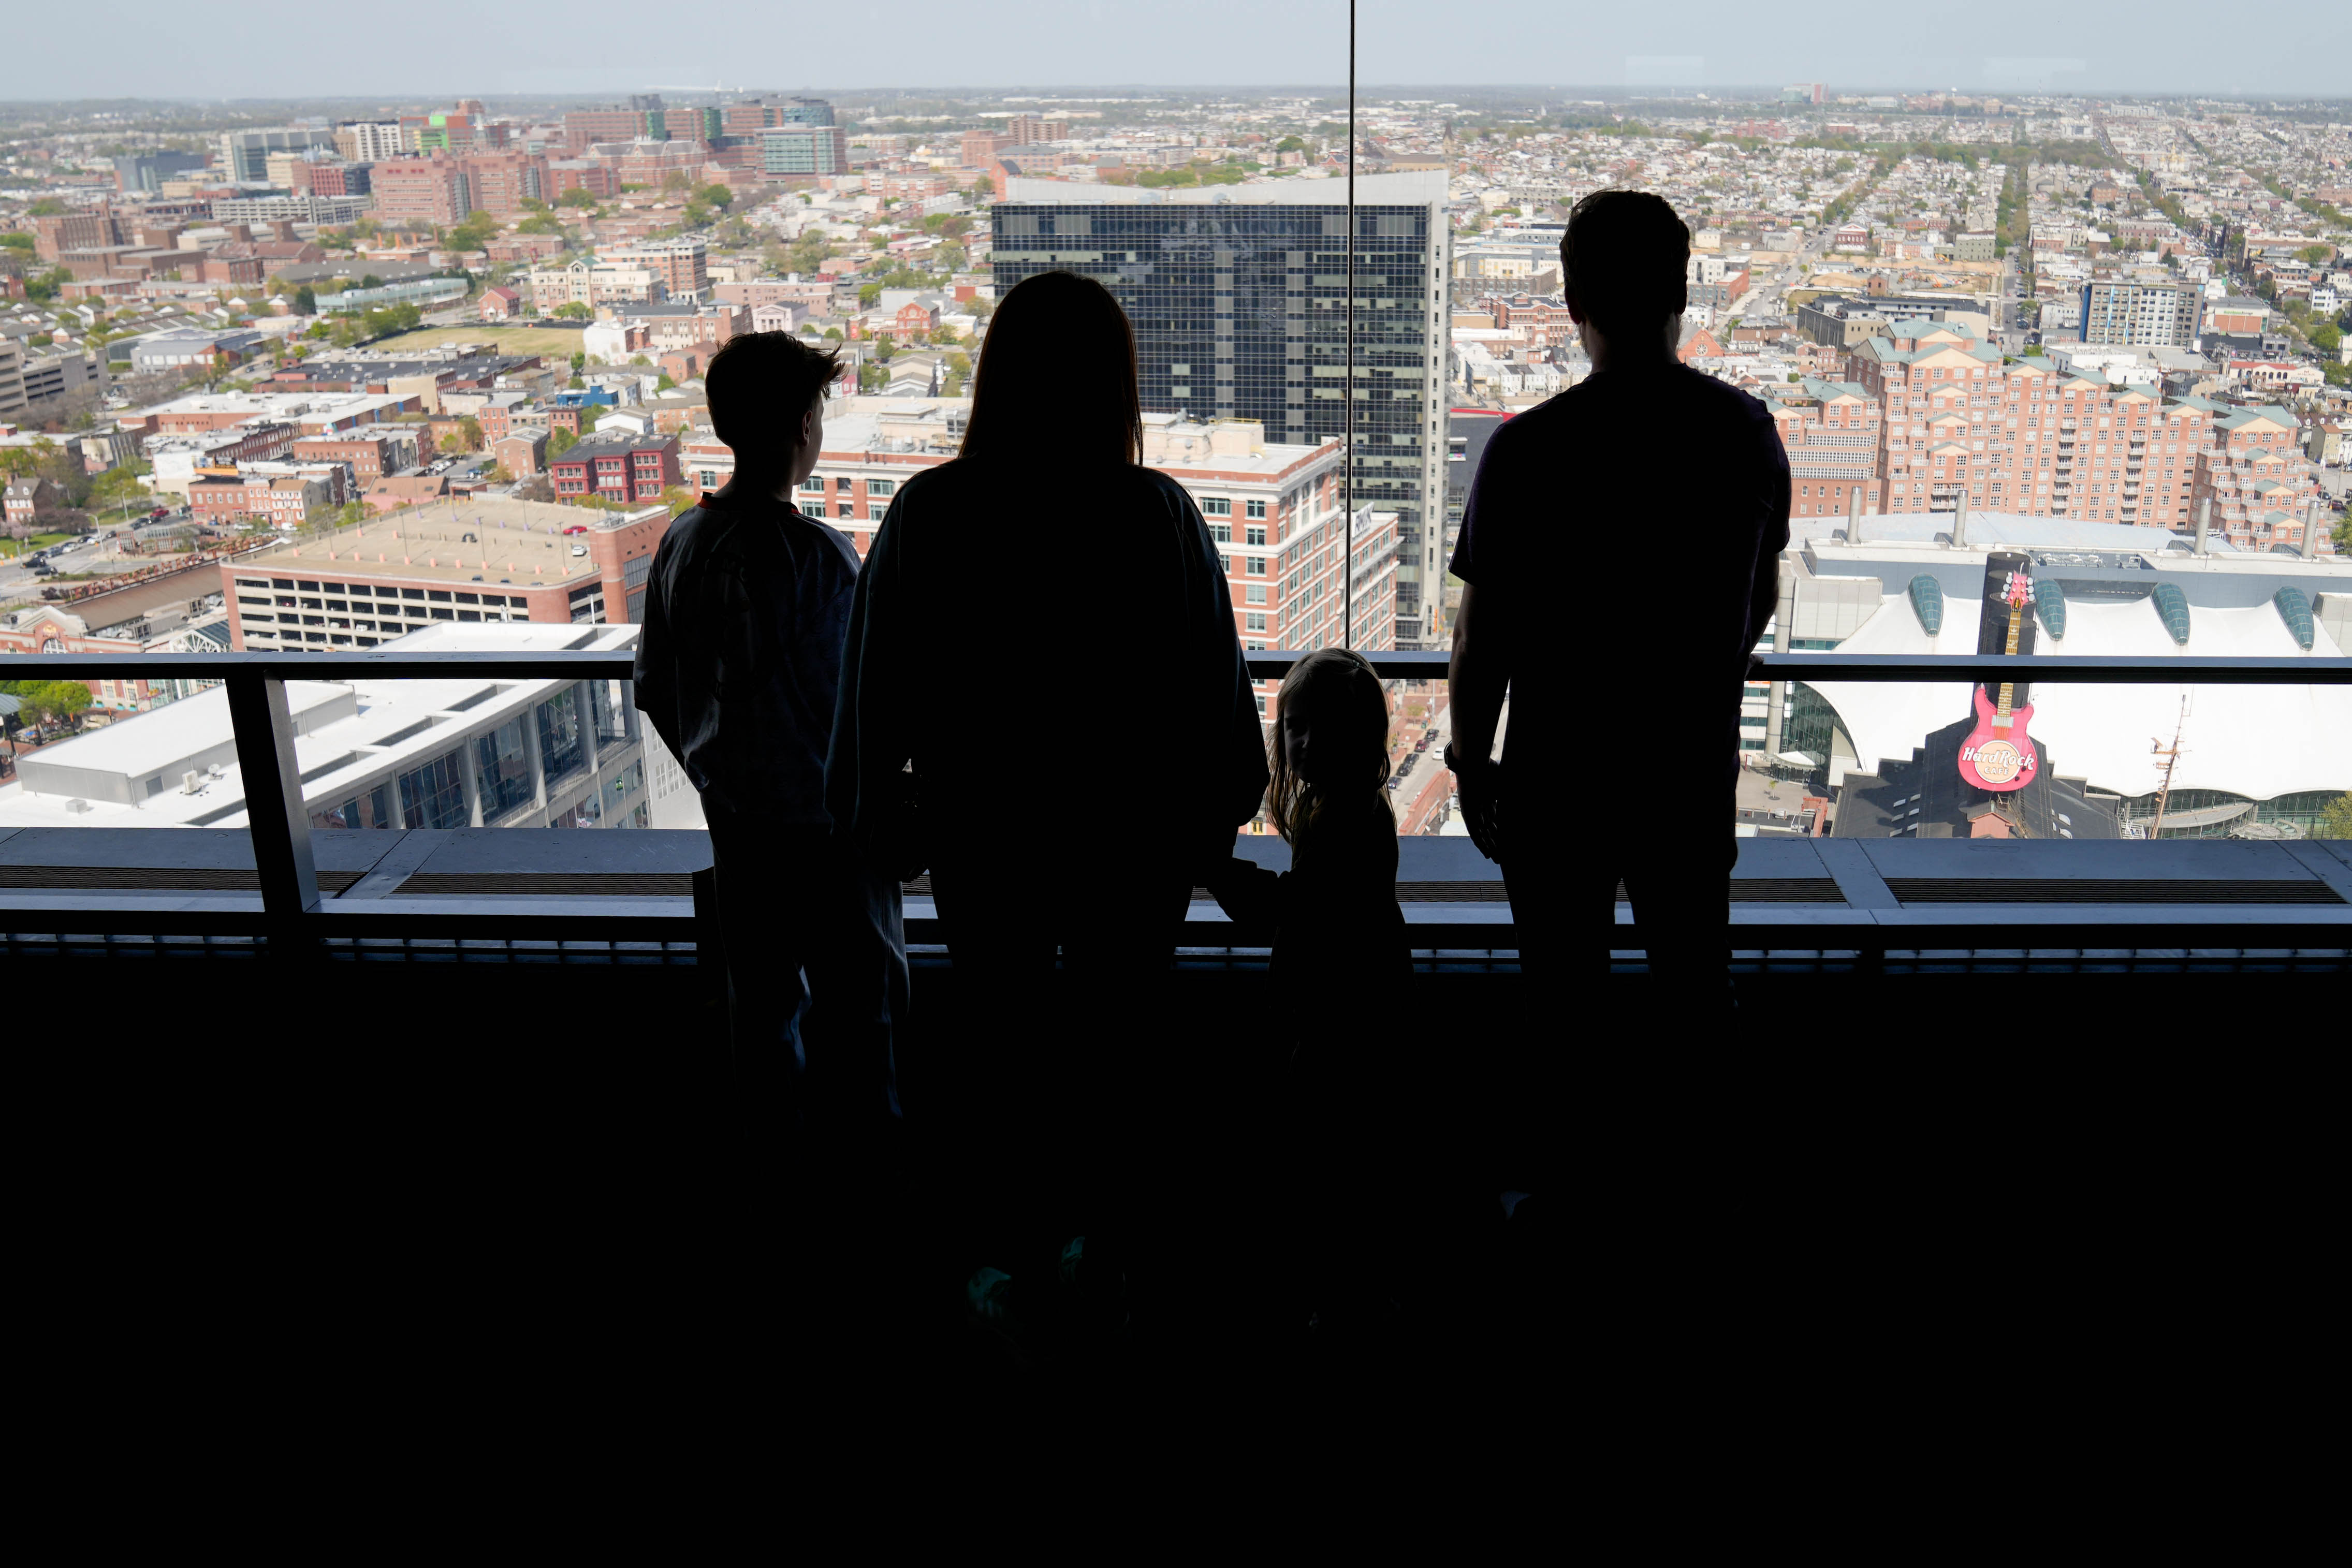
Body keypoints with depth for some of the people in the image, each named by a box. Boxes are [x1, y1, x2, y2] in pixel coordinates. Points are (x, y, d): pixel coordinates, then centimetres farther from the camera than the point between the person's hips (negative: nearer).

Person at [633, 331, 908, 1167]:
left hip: (732, 808, 7)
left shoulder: (682, 541, -2)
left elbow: (656, 691, 6)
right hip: (822, 815, -7)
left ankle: (777, 1127, 39)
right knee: (855, 987, 9)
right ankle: (861, 1144, 23)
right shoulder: (818, 556, -24)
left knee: (759, 976, 21)